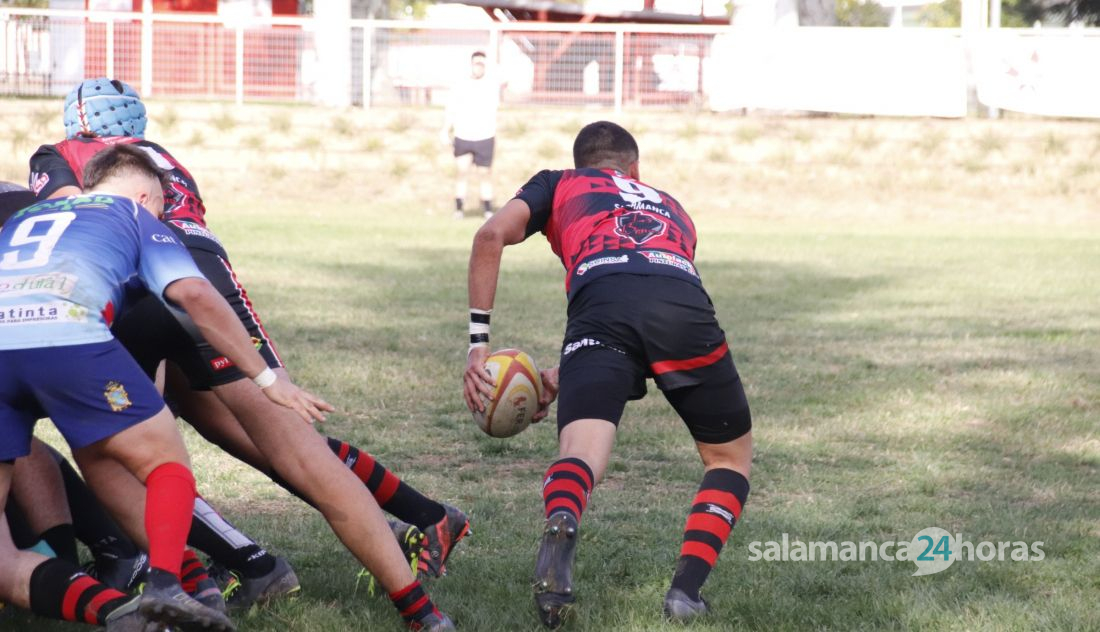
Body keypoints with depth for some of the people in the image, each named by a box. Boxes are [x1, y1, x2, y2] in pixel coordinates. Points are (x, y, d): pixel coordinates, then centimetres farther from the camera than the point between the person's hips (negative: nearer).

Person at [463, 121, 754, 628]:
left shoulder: (559, 185, 34)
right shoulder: (673, 210, 43)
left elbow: (492, 235, 15)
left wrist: (478, 341, 16)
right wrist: (565, 377, 41)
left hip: (600, 298, -2)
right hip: (686, 309, 2)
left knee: (581, 451, -14)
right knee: (731, 454, 22)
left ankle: (560, 527, -50)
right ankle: (687, 589, 4)